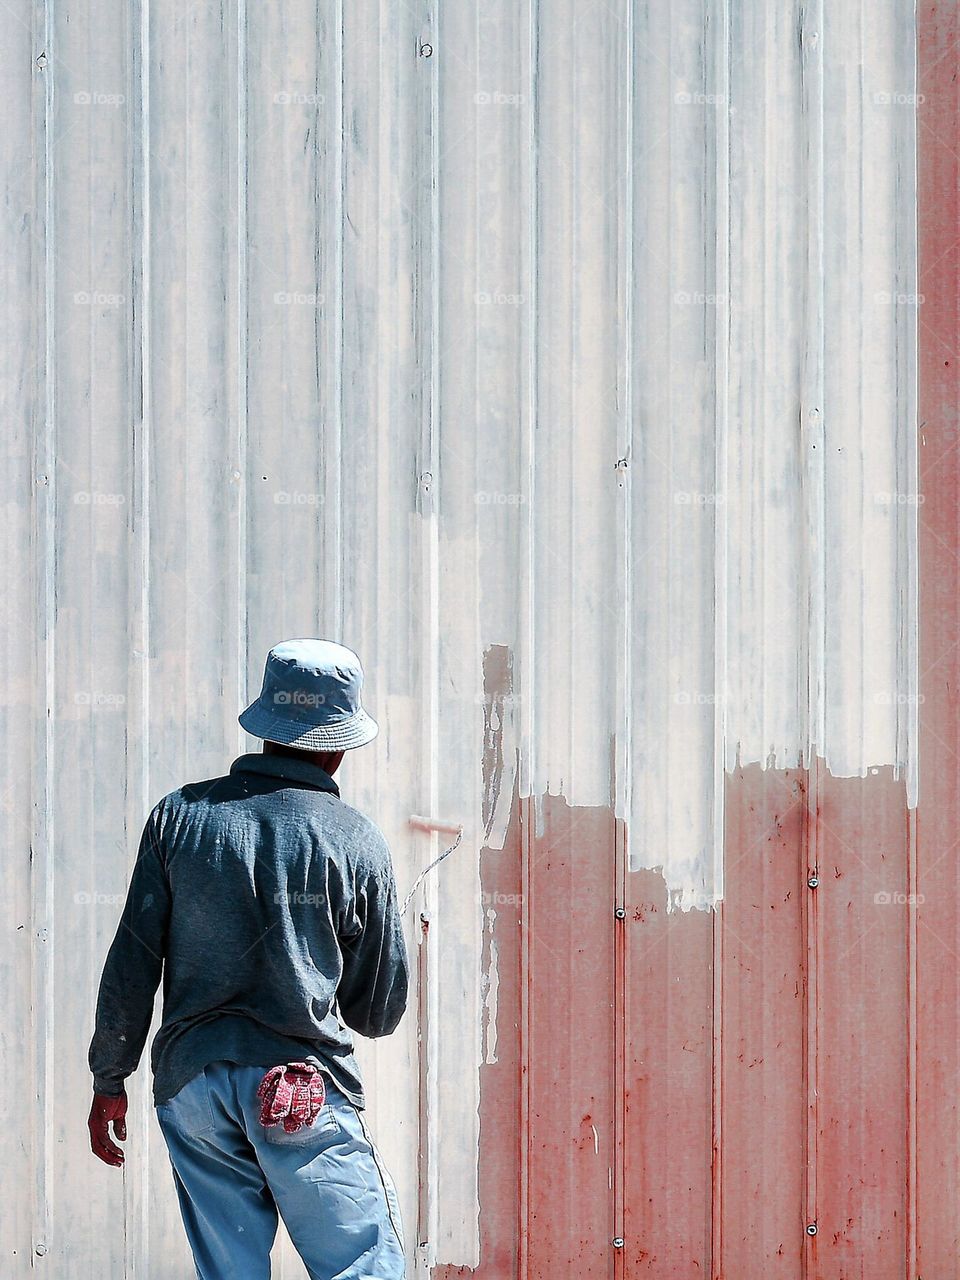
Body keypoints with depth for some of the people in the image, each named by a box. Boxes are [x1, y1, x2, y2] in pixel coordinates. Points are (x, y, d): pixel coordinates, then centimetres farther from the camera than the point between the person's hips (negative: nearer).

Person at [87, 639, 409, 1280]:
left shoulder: (180, 815, 3)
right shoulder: (355, 841, -1)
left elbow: (132, 962, 4)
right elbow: (380, 1009, 6)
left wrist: (110, 1079, 13)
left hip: (191, 1083, 3)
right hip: (308, 1093, -3)